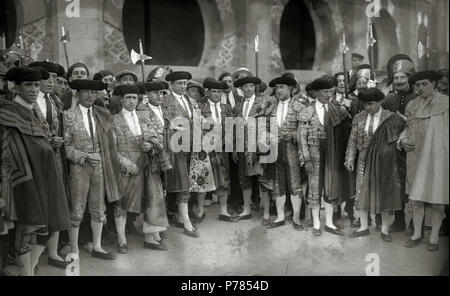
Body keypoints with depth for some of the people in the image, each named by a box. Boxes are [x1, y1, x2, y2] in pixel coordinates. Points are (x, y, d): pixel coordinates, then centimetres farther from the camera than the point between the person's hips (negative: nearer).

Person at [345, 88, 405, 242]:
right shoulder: (359, 118, 4)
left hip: (384, 162, -3)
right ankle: (364, 227, 19)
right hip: (364, 162, 3)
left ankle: (385, 229, 19)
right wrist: (350, 158, 0)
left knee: (385, 193, 5)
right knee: (362, 192, 6)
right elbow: (353, 139, 6)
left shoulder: (392, 118, -5)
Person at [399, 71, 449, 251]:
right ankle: (417, 234, 21)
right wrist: (402, 141, -2)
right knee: (416, 198, 8)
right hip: (416, 157, 4)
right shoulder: (412, 105, 9)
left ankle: (434, 237, 17)